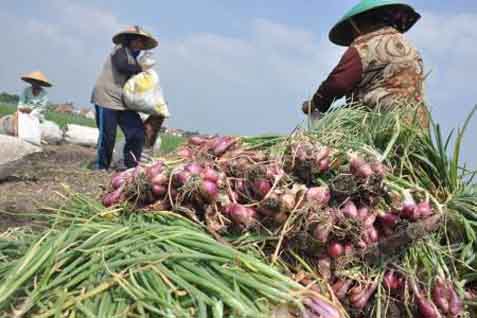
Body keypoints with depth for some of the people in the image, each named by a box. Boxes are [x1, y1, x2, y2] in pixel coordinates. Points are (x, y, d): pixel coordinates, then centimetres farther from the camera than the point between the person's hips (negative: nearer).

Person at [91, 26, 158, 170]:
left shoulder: (134, 58, 20)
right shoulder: (120, 50, -3)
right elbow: (122, 66, -24)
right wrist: (140, 68, -9)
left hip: (124, 102, 8)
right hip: (107, 99, -7)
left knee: (138, 133, -3)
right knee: (107, 136, -3)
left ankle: (131, 166, 5)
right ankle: (102, 167, 13)